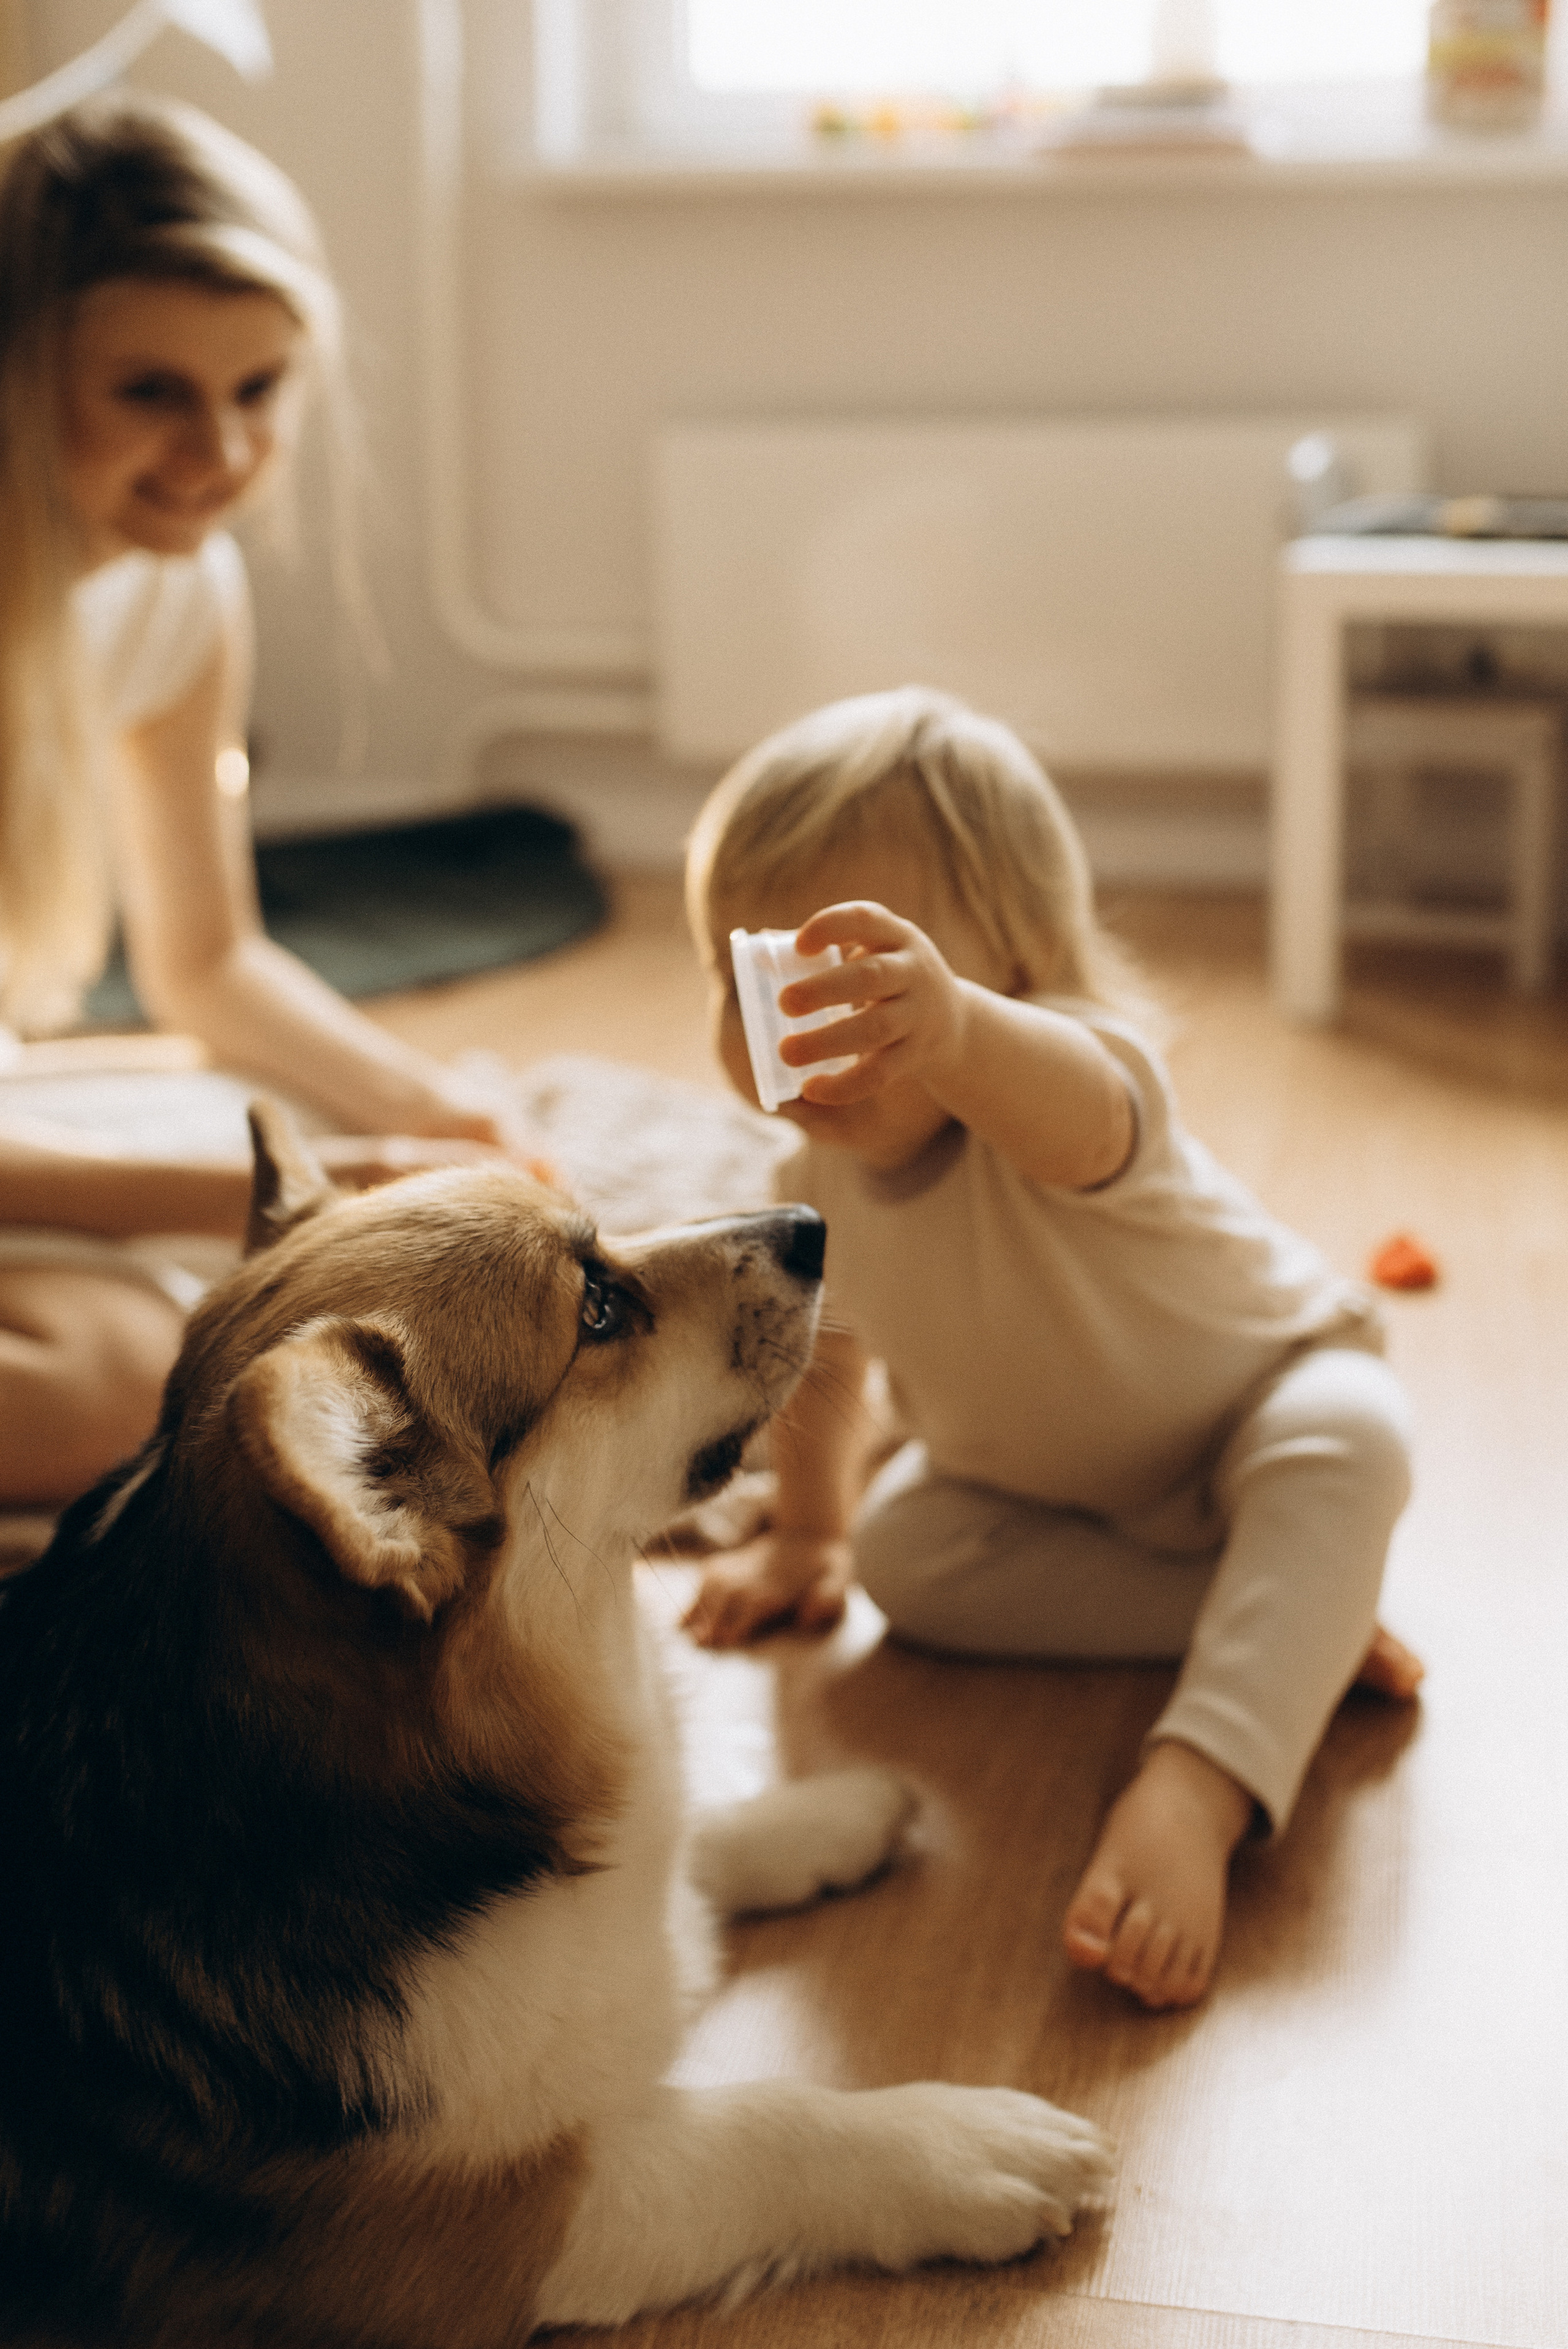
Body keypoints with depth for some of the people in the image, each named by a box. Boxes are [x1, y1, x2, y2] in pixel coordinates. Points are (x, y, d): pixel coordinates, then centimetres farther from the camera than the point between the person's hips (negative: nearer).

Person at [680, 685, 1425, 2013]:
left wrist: (949, 1030, -91)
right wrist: (806, 1533, 15)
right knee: (899, 1552, -19)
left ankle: (1192, 1795, -48)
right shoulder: (826, 1173, -18)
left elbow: (1073, 1114, -68)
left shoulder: (1074, 1081, -39)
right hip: (1046, 1474, 6)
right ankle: (1299, 1621, -19)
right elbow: (824, 1352, 3)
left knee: (1346, 1450, -36)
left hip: (1261, 1396, -6)